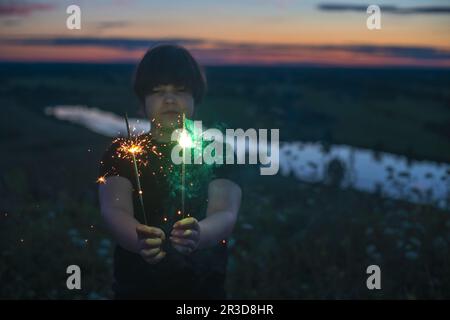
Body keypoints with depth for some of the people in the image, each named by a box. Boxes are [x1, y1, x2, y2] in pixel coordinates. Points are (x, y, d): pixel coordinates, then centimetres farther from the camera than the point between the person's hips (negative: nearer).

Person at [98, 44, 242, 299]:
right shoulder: (122, 152, -3)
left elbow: (225, 214, -18)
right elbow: (114, 210, -17)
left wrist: (197, 236, -40)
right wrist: (140, 241, -38)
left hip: (204, 289, 0)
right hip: (136, 288, 0)